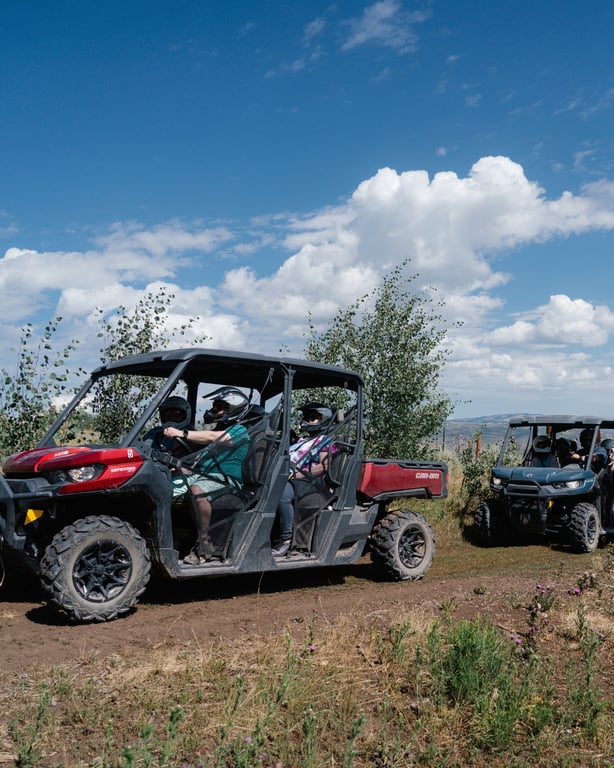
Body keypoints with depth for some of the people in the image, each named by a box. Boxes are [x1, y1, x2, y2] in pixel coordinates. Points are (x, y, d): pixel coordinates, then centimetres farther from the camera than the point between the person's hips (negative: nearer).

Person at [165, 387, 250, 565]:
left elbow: (211, 437, -22)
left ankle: (204, 543, -30)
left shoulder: (239, 432, -4)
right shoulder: (220, 428, 25)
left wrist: (181, 433, -31)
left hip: (225, 478, -9)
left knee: (198, 490, -39)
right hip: (201, 473, 9)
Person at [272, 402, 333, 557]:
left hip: (306, 481, -6)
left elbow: (324, 466, -6)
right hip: (285, 477, 7)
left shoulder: (325, 442, 11)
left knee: (282, 495, -38)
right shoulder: (300, 441, 34)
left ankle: (286, 540, -34)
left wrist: (297, 474, -15)